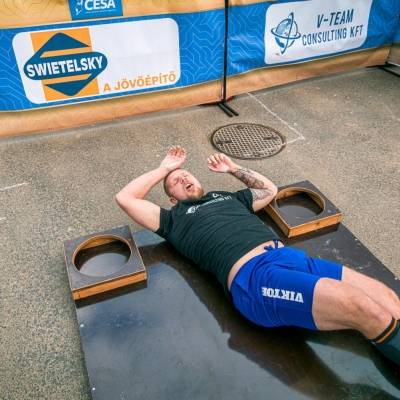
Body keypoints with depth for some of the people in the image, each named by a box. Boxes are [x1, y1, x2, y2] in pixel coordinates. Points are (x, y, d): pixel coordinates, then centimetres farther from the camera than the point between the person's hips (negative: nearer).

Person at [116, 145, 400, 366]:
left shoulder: (226, 197, 34)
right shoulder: (176, 219, 20)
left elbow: (270, 190, 47)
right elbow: (124, 198, 15)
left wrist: (233, 168, 42)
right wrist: (165, 168, 25)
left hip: (290, 256, 7)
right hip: (252, 275, -6)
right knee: (366, 309, -25)